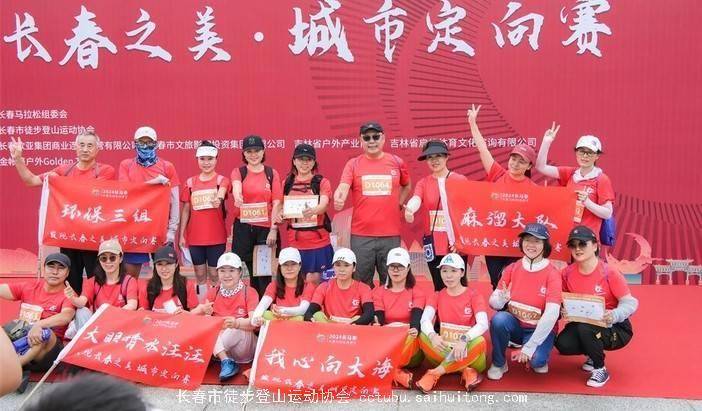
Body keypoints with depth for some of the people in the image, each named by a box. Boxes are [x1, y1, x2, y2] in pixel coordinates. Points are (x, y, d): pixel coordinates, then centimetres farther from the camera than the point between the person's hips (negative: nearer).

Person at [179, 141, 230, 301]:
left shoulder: (222, 180, -2)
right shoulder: (190, 182, 6)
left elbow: (222, 192, -26)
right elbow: (185, 210, 9)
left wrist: (218, 198, -50)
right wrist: (181, 235, 6)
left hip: (216, 237, -3)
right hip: (194, 237, 3)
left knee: (214, 275, 4)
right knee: (200, 275, 10)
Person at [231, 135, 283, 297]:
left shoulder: (272, 174, 6)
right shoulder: (238, 172, 6)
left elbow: (276, 203, 1)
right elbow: (236, 188, -17)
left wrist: (273, 229, -8)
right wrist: (238, 197, -41)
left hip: (266, 228, 0)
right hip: (243, 227, 0)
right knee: (252, 270, 4)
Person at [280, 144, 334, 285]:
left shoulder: (322, 182, -1)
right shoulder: (287, 183, 7)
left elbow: (323, 204, -18)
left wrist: (314, 210, -40)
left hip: (318, 242, -2)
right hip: (294, 242, 3)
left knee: (313, 281, -2)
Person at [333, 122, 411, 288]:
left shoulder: (397, 162, 5)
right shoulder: (353, 164, 1)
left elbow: (407, 186, 23)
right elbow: (343, 187, -14)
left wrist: (399, 204, 10)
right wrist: (339, 199, -35)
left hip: (391, 235, 1)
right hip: (361, 235, -1)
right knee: (361, 283, 8)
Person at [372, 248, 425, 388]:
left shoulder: (417, 293, 6)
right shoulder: (378, 292, 10)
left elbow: (416, 318, -13)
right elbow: (379, 320, -3)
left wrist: (414, 330, -38)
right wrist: (377, 323, -30)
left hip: (409, 345, -1)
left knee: (409, 339, -36)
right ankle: (397, 373, -32)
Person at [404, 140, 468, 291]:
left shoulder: (460, 180, 3)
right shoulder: (423, 183, 7)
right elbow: (416, 199, -14)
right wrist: (409, 209, -38)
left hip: (457, 244, -1)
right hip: (434, 244, 1)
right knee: (440, 288, 8)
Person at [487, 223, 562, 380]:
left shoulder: (552, 273, -13)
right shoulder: (512, 269, -2)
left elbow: (552, 314, -22)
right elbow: (493, 302, -3)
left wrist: (529, 347, -27)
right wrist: (501, 299, -30)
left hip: (540, 330, -2)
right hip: (514, 325, 3)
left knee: (535, 360, -31)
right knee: (499, 319, -30)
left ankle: (539, 358, 8)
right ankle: (499, 363, -6)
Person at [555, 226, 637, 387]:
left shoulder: (609, 273, -18)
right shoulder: (568, 273, -4)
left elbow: (630, 303, -17)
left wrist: (614, 315, -38)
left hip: (615, 329, -5)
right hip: (582, 325, 5)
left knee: (585, 328, -35)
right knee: (563, 343, -22)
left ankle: (601, 370, -7)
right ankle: (593, 354, 13)